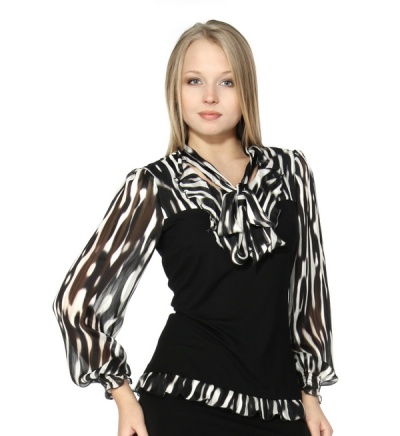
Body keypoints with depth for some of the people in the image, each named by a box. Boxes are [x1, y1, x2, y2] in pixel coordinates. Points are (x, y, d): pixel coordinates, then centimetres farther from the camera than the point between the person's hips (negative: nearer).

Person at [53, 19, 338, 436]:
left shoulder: (289, 170, 4)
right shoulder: (155, 186, -4)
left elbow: (307, 284, 11)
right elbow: (78, 298, -1)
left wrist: (310, 392, 10)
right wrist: (125, 399, 0)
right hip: (188, 401, -3)